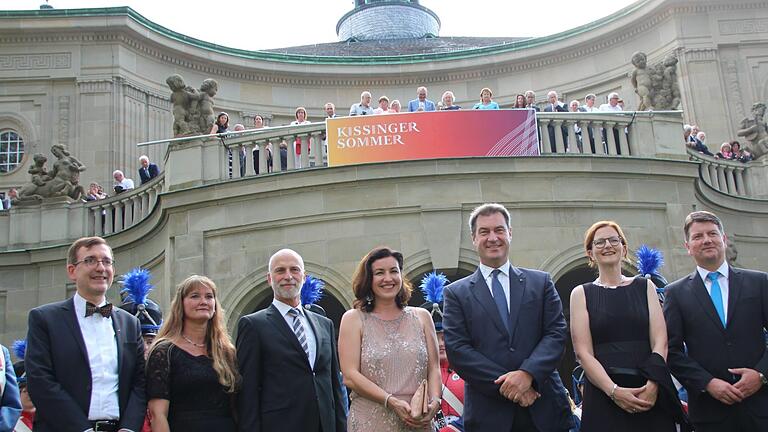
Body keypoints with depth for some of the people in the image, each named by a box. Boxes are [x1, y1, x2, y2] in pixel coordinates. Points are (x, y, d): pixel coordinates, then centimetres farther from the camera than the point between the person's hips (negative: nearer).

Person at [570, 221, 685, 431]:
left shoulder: (645, 286, 10)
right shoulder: (581, 293, 5)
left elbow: (660, 341, 1)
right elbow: (583, 352, -3)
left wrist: (652, 385, -15)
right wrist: (614, 390, -16)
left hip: (651, 395, 2)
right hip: (603, 395, -1)